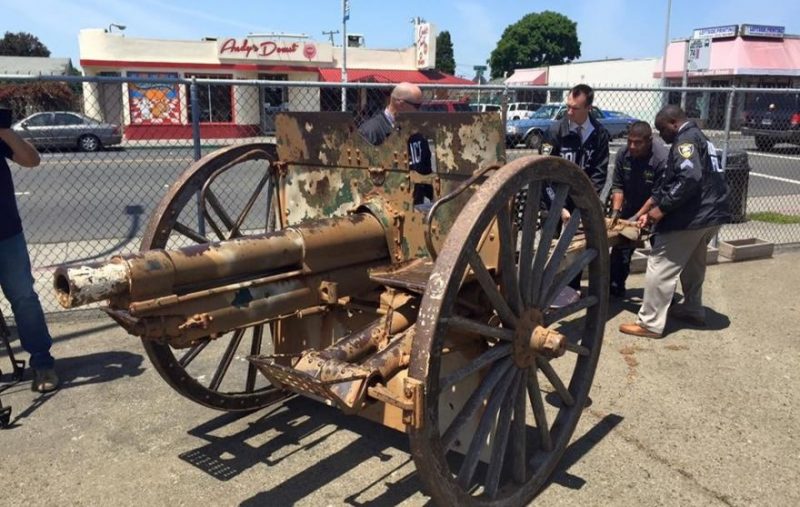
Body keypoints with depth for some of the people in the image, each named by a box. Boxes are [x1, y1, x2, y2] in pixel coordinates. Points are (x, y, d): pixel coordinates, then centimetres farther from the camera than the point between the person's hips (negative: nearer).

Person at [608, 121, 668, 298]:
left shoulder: (662, 158, -29)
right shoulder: (623, 154, -13)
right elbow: (617, 186, -6)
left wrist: (637, 217, -27)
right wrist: (616, 212, -17)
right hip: (630, 208, 5)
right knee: (620, 248, 6)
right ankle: (615, 287, 18)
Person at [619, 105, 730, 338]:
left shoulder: (686, 140, -12)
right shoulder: (699, 138, 22)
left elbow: (689, 179, -28)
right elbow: (670, 182, 20)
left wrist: (662, 208, -22)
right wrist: (651, 211, 16)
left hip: (692, 217, -11)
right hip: (712, 214, 11)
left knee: (660, 267, -7)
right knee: (692, 264, 26)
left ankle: (649, 324, -3)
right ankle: (693, 310, 39)